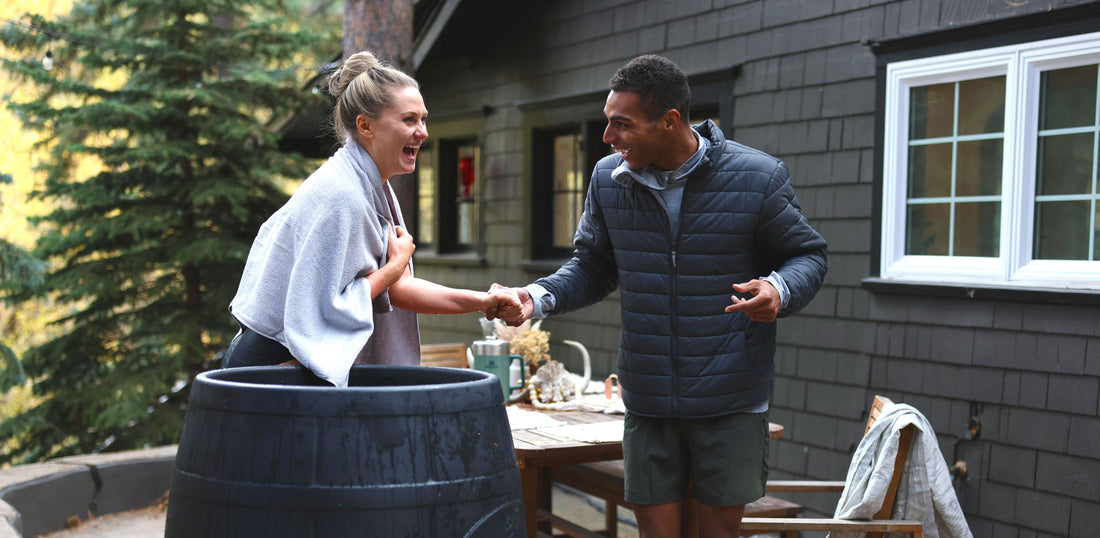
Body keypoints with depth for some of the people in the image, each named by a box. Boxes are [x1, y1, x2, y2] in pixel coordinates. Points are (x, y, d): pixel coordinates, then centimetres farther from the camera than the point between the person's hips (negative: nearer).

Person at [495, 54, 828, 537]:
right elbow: (593, 267, 12)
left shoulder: (758, 178, -8)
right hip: (647, 402, 3)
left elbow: (807, 255, 1)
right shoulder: (609, 178, 2)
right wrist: (540, 297, -7)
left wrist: (779, 290, -21)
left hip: (731, 403, -2)